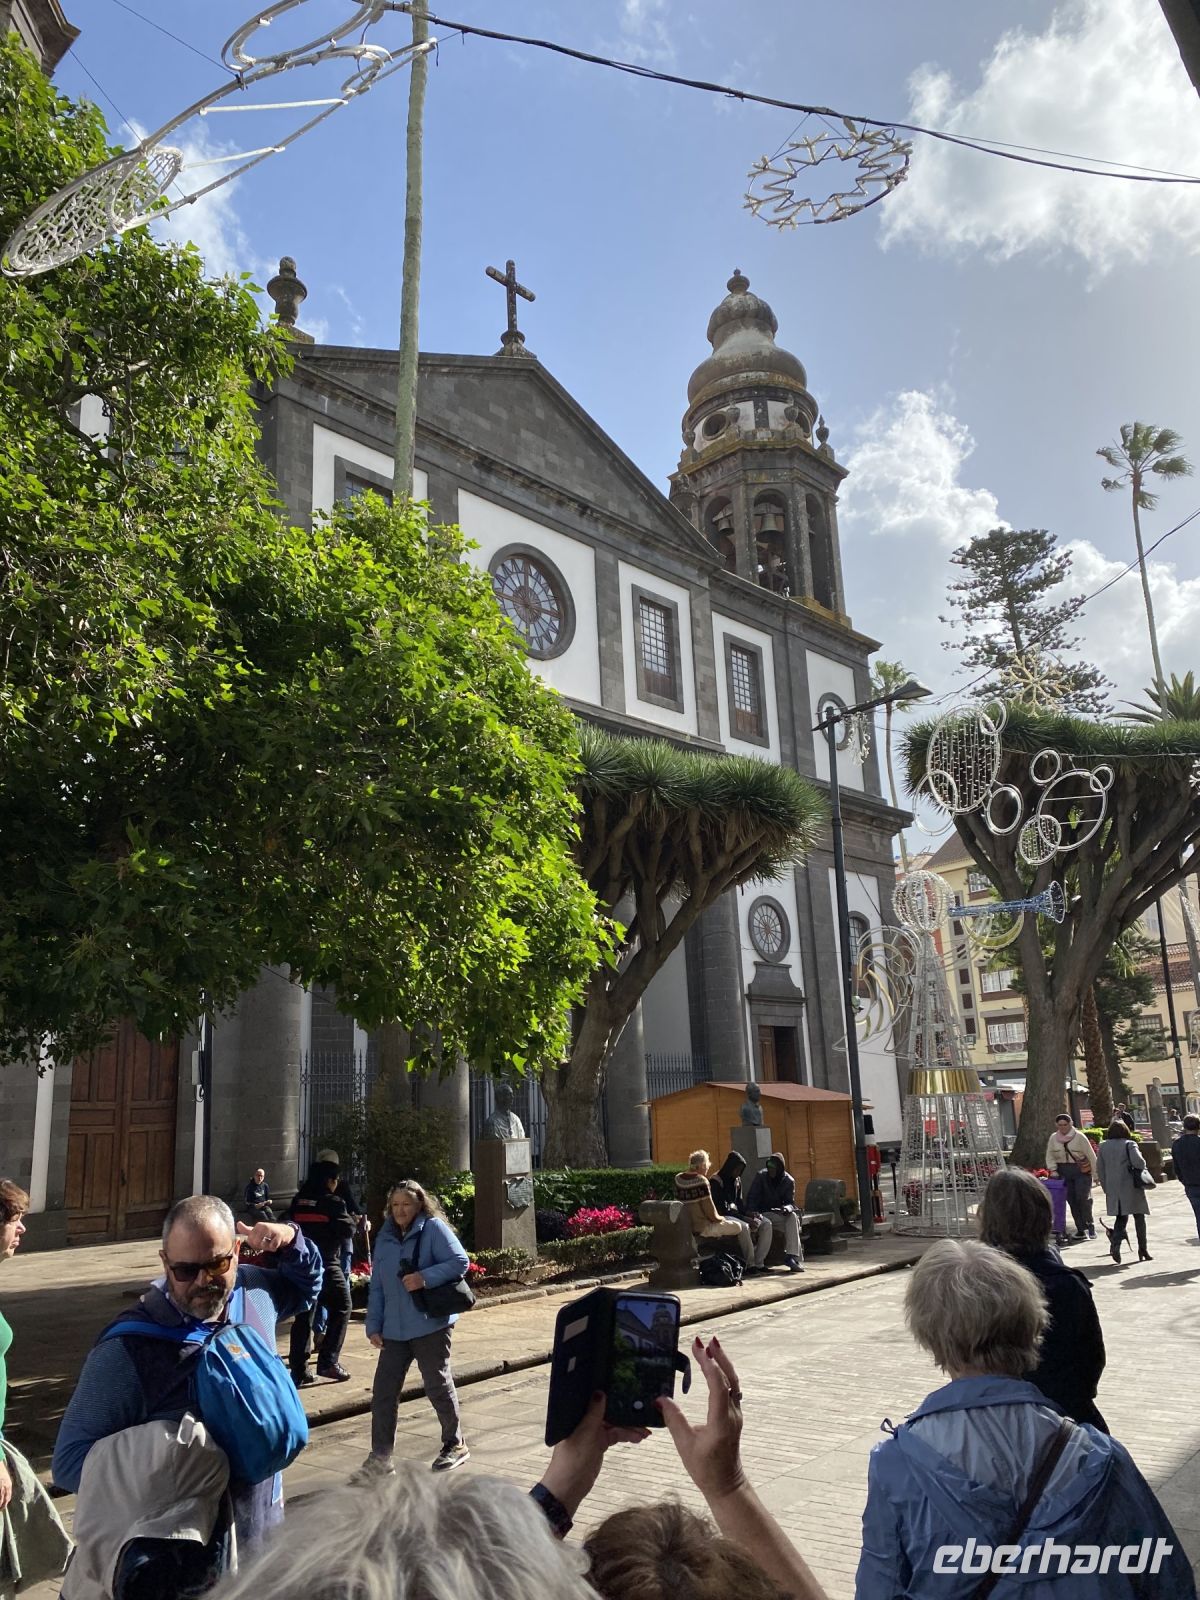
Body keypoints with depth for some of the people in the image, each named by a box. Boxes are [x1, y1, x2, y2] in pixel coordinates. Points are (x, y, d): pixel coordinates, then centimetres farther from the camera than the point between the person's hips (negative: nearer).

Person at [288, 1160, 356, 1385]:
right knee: (340, 1309, 10)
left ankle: (298, 1369, 9)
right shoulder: (333, 1202, -11)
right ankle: (328, 1361, 2)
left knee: (303, 1315, 11)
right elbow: (348, 1229, -9)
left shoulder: (298, 1201, 5)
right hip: (326, 1265, -5)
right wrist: (355, 1221, 10)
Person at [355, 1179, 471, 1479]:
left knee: (438, 1386, 6)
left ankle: (455, 1444, 25)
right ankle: (380, 1457, 12)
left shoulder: (433, 1229, -7)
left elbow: (460, 1261, -14)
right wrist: (373, 1325, 7)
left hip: (431, 1325, -5)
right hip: (394, 1330, 5)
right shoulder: (385, 1237, 10)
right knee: (383, 1391, 2)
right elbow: (377, 1285, 12)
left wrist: (425, 1278, -24)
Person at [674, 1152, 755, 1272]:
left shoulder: (678, 1178, 0)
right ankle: (750, 1265, 20)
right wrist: (721, 1218, 1)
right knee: (744, 1227, 8)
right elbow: (711, 1214, -17)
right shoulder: (701, 1181, -22)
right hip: (703, 1229, -8)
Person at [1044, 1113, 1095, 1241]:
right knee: (1072, 1200, 3)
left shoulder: (1079, 1137, -6)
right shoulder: (1053, 1138, 5)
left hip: (1081, 1171, -4)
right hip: (1063, 1172, 4)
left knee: (1083, 1198, -12)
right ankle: (1081, 1229, 11)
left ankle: (1089, 1225, 3)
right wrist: (1053, 1170, -1)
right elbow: (1050, 1156, 12)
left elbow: (1091, 1155, -3)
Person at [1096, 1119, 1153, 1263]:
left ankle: (1115, 1243, -13)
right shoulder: (1129, 1144, -7)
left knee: (1121, 1217, 11)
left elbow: (1099, 1169, 8)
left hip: (1113, 1189, 3)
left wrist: (1106, 1188, 15)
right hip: (1131, 1187, -3)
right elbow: (1138, 1161, -23)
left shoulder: (1103, 1146, 6)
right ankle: (1143, 1249, 14)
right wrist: (1142, 1168, 0)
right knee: (1139, 1217, 11)